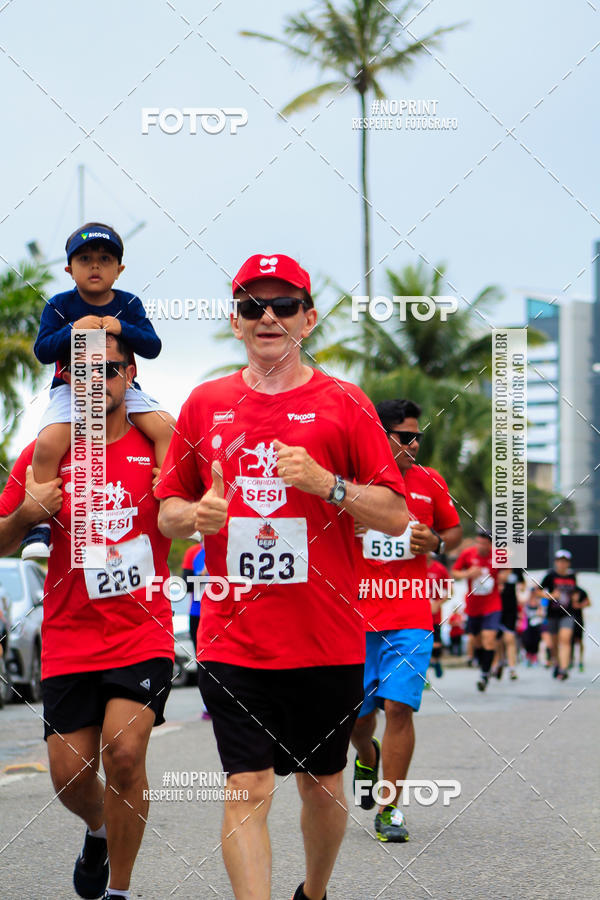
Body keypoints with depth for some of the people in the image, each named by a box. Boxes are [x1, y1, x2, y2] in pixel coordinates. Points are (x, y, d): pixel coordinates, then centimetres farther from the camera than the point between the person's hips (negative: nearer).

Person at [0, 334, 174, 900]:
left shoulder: (160, 446, 0)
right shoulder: (47, 454, 3)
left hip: (143, 634, -2)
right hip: (69, 638, 2)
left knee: (124, 749, -19)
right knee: (69, 775, 3)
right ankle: (100, 830, 39)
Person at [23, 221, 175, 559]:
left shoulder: (129, 304, 4)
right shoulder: (60, 306, 0)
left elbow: (153, 347, -4)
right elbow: (43, 351, -8)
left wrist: (123, 329, -21)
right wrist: (73, 329, -23)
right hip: (71, 388, -2)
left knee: (166, 427, -22)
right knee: (48, 442, -28)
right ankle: (39, 523, -16)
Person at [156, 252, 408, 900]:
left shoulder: (344, 404, 2)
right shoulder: (205, 404, 9)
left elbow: (395, 515, -1)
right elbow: (168, 512, 15)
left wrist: (326, 484, -17)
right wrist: (197, 514, -8)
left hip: (327, 640, 0)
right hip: (232, 639, 1)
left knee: (323, 786, 12)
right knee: (248, 790, -7)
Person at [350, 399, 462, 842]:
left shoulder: (429, 482, 5)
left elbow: (455, 529, 19)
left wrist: (436, 543, -2)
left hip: (410, 618, 0)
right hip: (356, 616, 0)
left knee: (398, 706, -13)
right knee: (355, 714, 6)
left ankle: (390, 810, -3)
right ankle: (367, 757, 43)